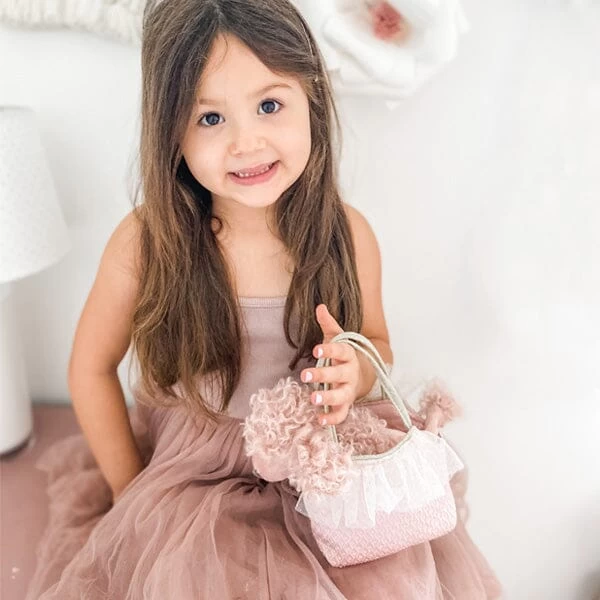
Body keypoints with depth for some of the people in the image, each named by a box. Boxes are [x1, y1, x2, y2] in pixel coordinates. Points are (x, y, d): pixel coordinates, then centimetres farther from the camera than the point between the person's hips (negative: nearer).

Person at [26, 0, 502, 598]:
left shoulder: (349, 234, -14)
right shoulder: (144, 243, -19)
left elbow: (377, 343, 4)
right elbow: (91, 369, -4)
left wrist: (356, 372, -19)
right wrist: (131, 495, 0)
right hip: (188, 476, -1)